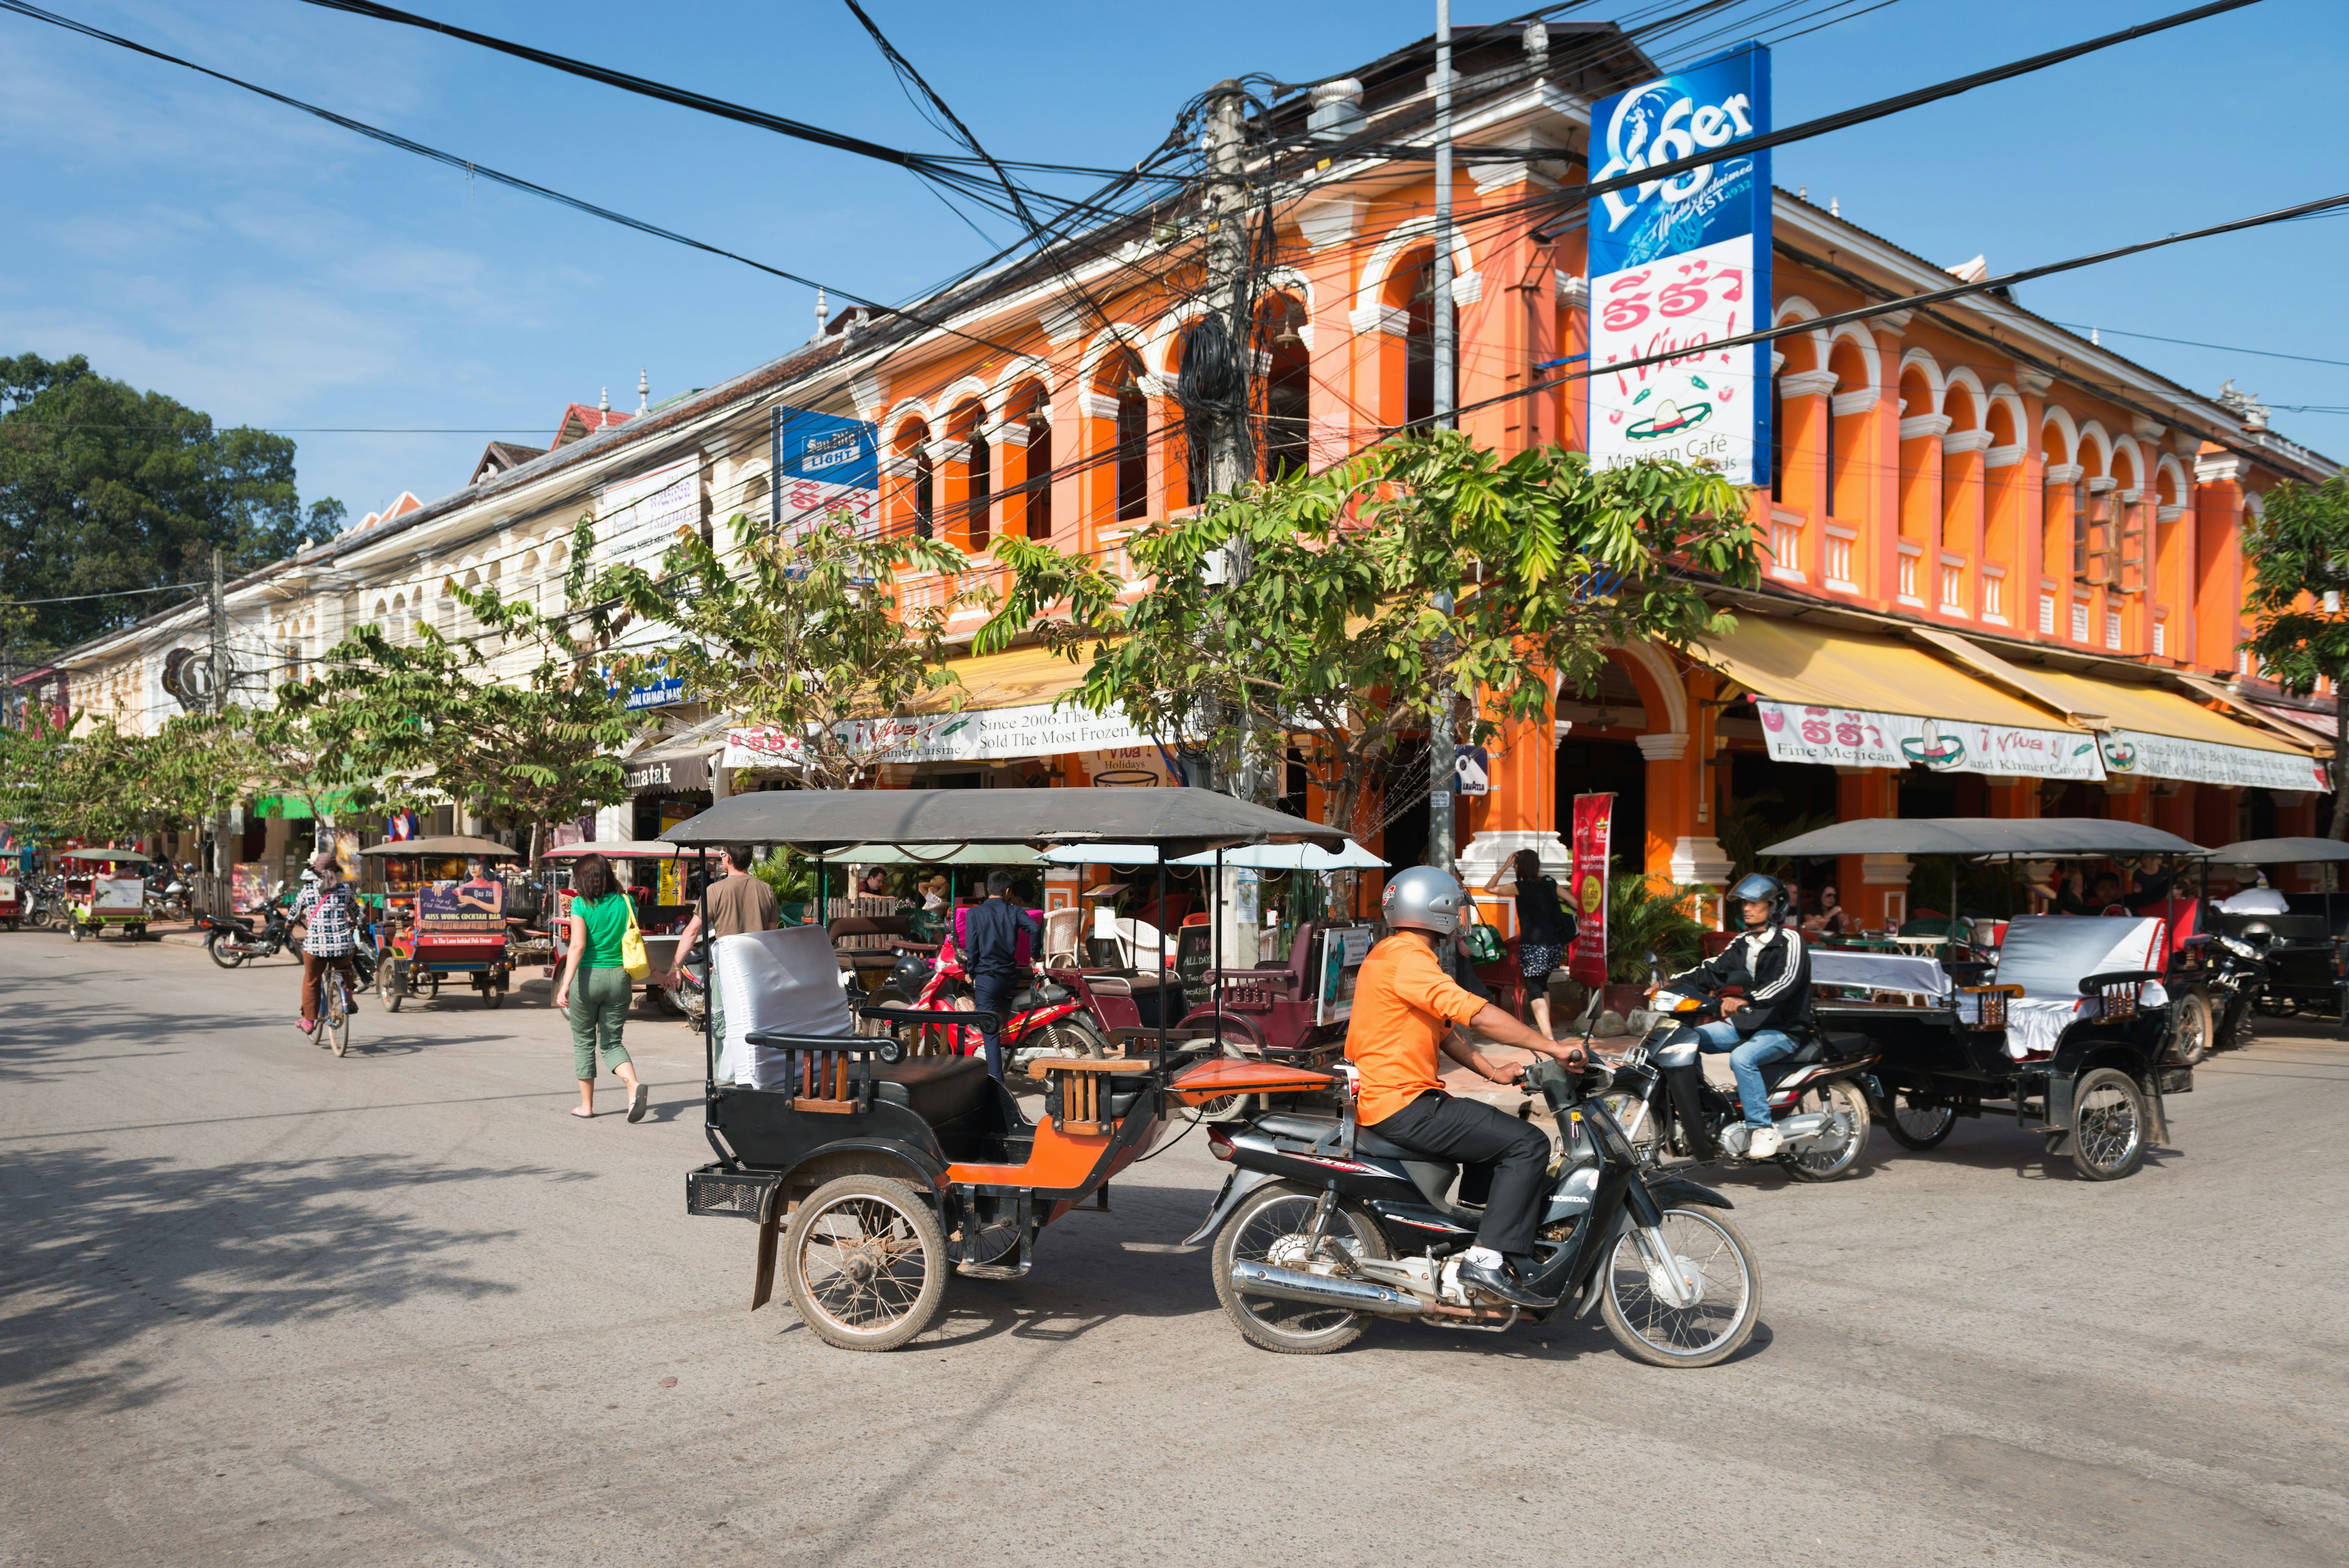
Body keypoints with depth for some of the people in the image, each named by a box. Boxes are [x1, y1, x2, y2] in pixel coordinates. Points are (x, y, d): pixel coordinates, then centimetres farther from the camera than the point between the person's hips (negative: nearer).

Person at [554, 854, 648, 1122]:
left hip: (588, 977, -3)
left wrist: (565, 985, -19)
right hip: (619, 978, 3)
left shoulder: (581, 904, -8)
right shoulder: (624, 901, 3)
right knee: (611, 1042, 11)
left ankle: (586, 1105, 18)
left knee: (584, 1042, 13)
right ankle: (634, 1084, -16)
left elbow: (578, 946, -17)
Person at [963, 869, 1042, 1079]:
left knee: (990, 1031, -4)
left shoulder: (974, 914, -1)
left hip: (985, 977, -3)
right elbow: (1035, 928, -11)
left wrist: (969, 972, 7)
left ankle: (996, 1079, -8)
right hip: (1010, 978, 3)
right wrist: (1035, 954, 3)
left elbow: (971, 947, -6)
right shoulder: (1014, 911, 4)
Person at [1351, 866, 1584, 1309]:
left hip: (1379, 1101, 11)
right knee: (1528, 1144, -13)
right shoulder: (1407, 959, -15)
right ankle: (1488, 1259, -16)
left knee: (1500, 1136, 22)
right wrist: (1551, 1048, -22)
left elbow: (1443, 1029, 21)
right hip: (1403, 1105, -11)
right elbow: (1475, 1014, -25)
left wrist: (1493, 1071, 12)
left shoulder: (1387, 955, 19)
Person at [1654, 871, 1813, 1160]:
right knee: (1685, 1038, -7)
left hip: (1783, 1029, -8)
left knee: (1742, 1058, -35)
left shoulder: (1789, 940, -10)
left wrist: (1745, 1000, -40)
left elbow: (1787, 981, -26)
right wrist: (1672, 983, -5)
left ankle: (1763, 1128, -24)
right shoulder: (1742, 944, 14)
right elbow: (1712, 971, 11)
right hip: (1744, 1025, 8)